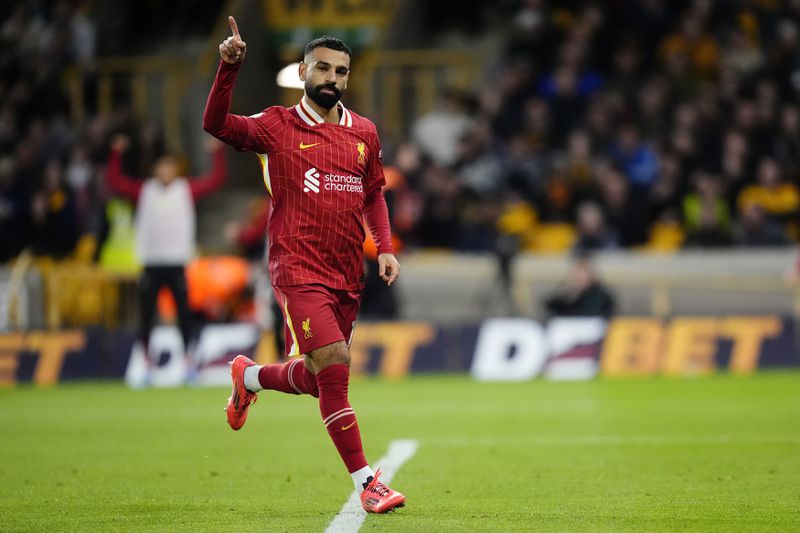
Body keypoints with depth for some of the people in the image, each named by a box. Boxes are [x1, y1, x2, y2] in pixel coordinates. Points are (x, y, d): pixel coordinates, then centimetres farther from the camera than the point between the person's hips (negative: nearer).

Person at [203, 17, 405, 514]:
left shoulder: (364, 132, 11)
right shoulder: (279, 126, -2)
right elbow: (217, 124, -15)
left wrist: (385, 247, 7)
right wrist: (230, 67, -27)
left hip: (347, 276, 6)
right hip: (298, 269, -6)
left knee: (318, 378, 12)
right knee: (334, 366, -19)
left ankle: (250, 376, 44)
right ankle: (367, 482, -14)